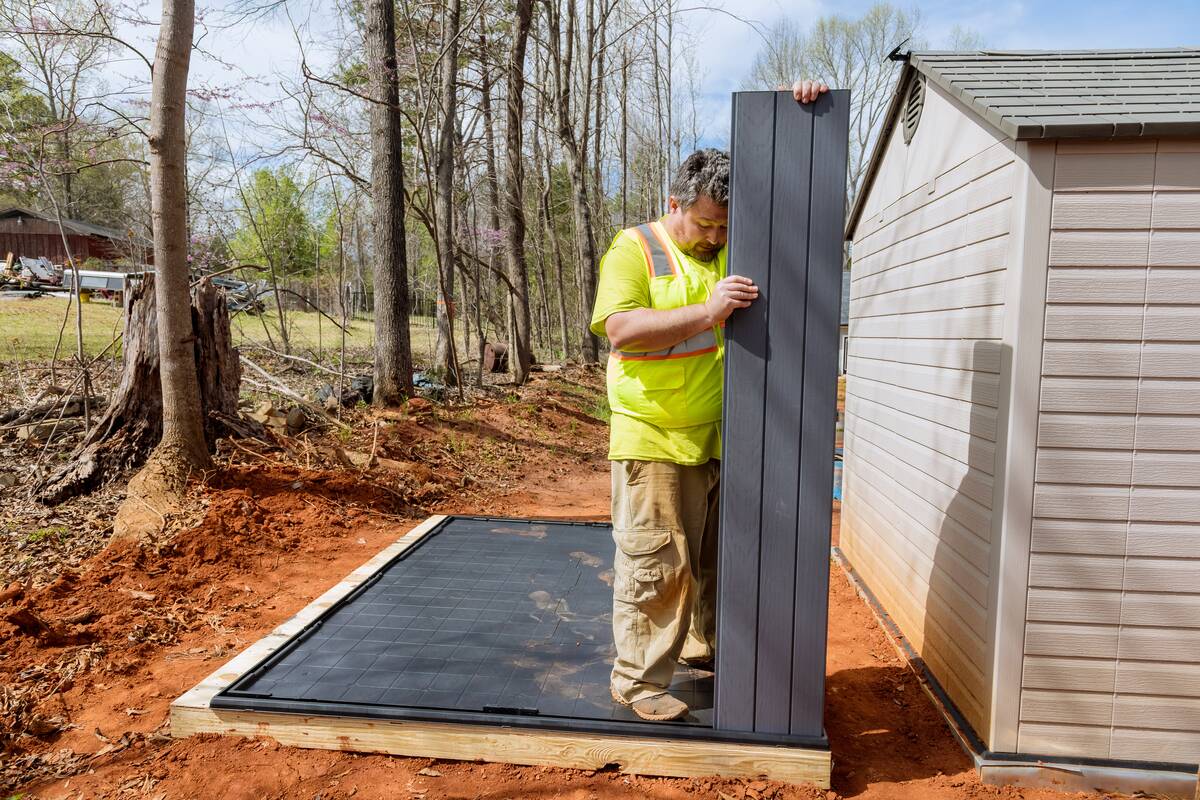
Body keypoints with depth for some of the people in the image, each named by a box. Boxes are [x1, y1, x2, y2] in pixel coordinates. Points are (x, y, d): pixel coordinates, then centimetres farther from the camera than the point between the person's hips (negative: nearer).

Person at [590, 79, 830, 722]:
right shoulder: (634, 248, -6)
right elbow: (621, 328, -20)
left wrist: (804, 109, -5)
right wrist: (706, 313, -29)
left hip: (726, 438, 6)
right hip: (656, 440, -5)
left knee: (720, 557, 18)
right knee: (655, 563, -2)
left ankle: (706, 645, 39)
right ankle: (638, 680, 13)